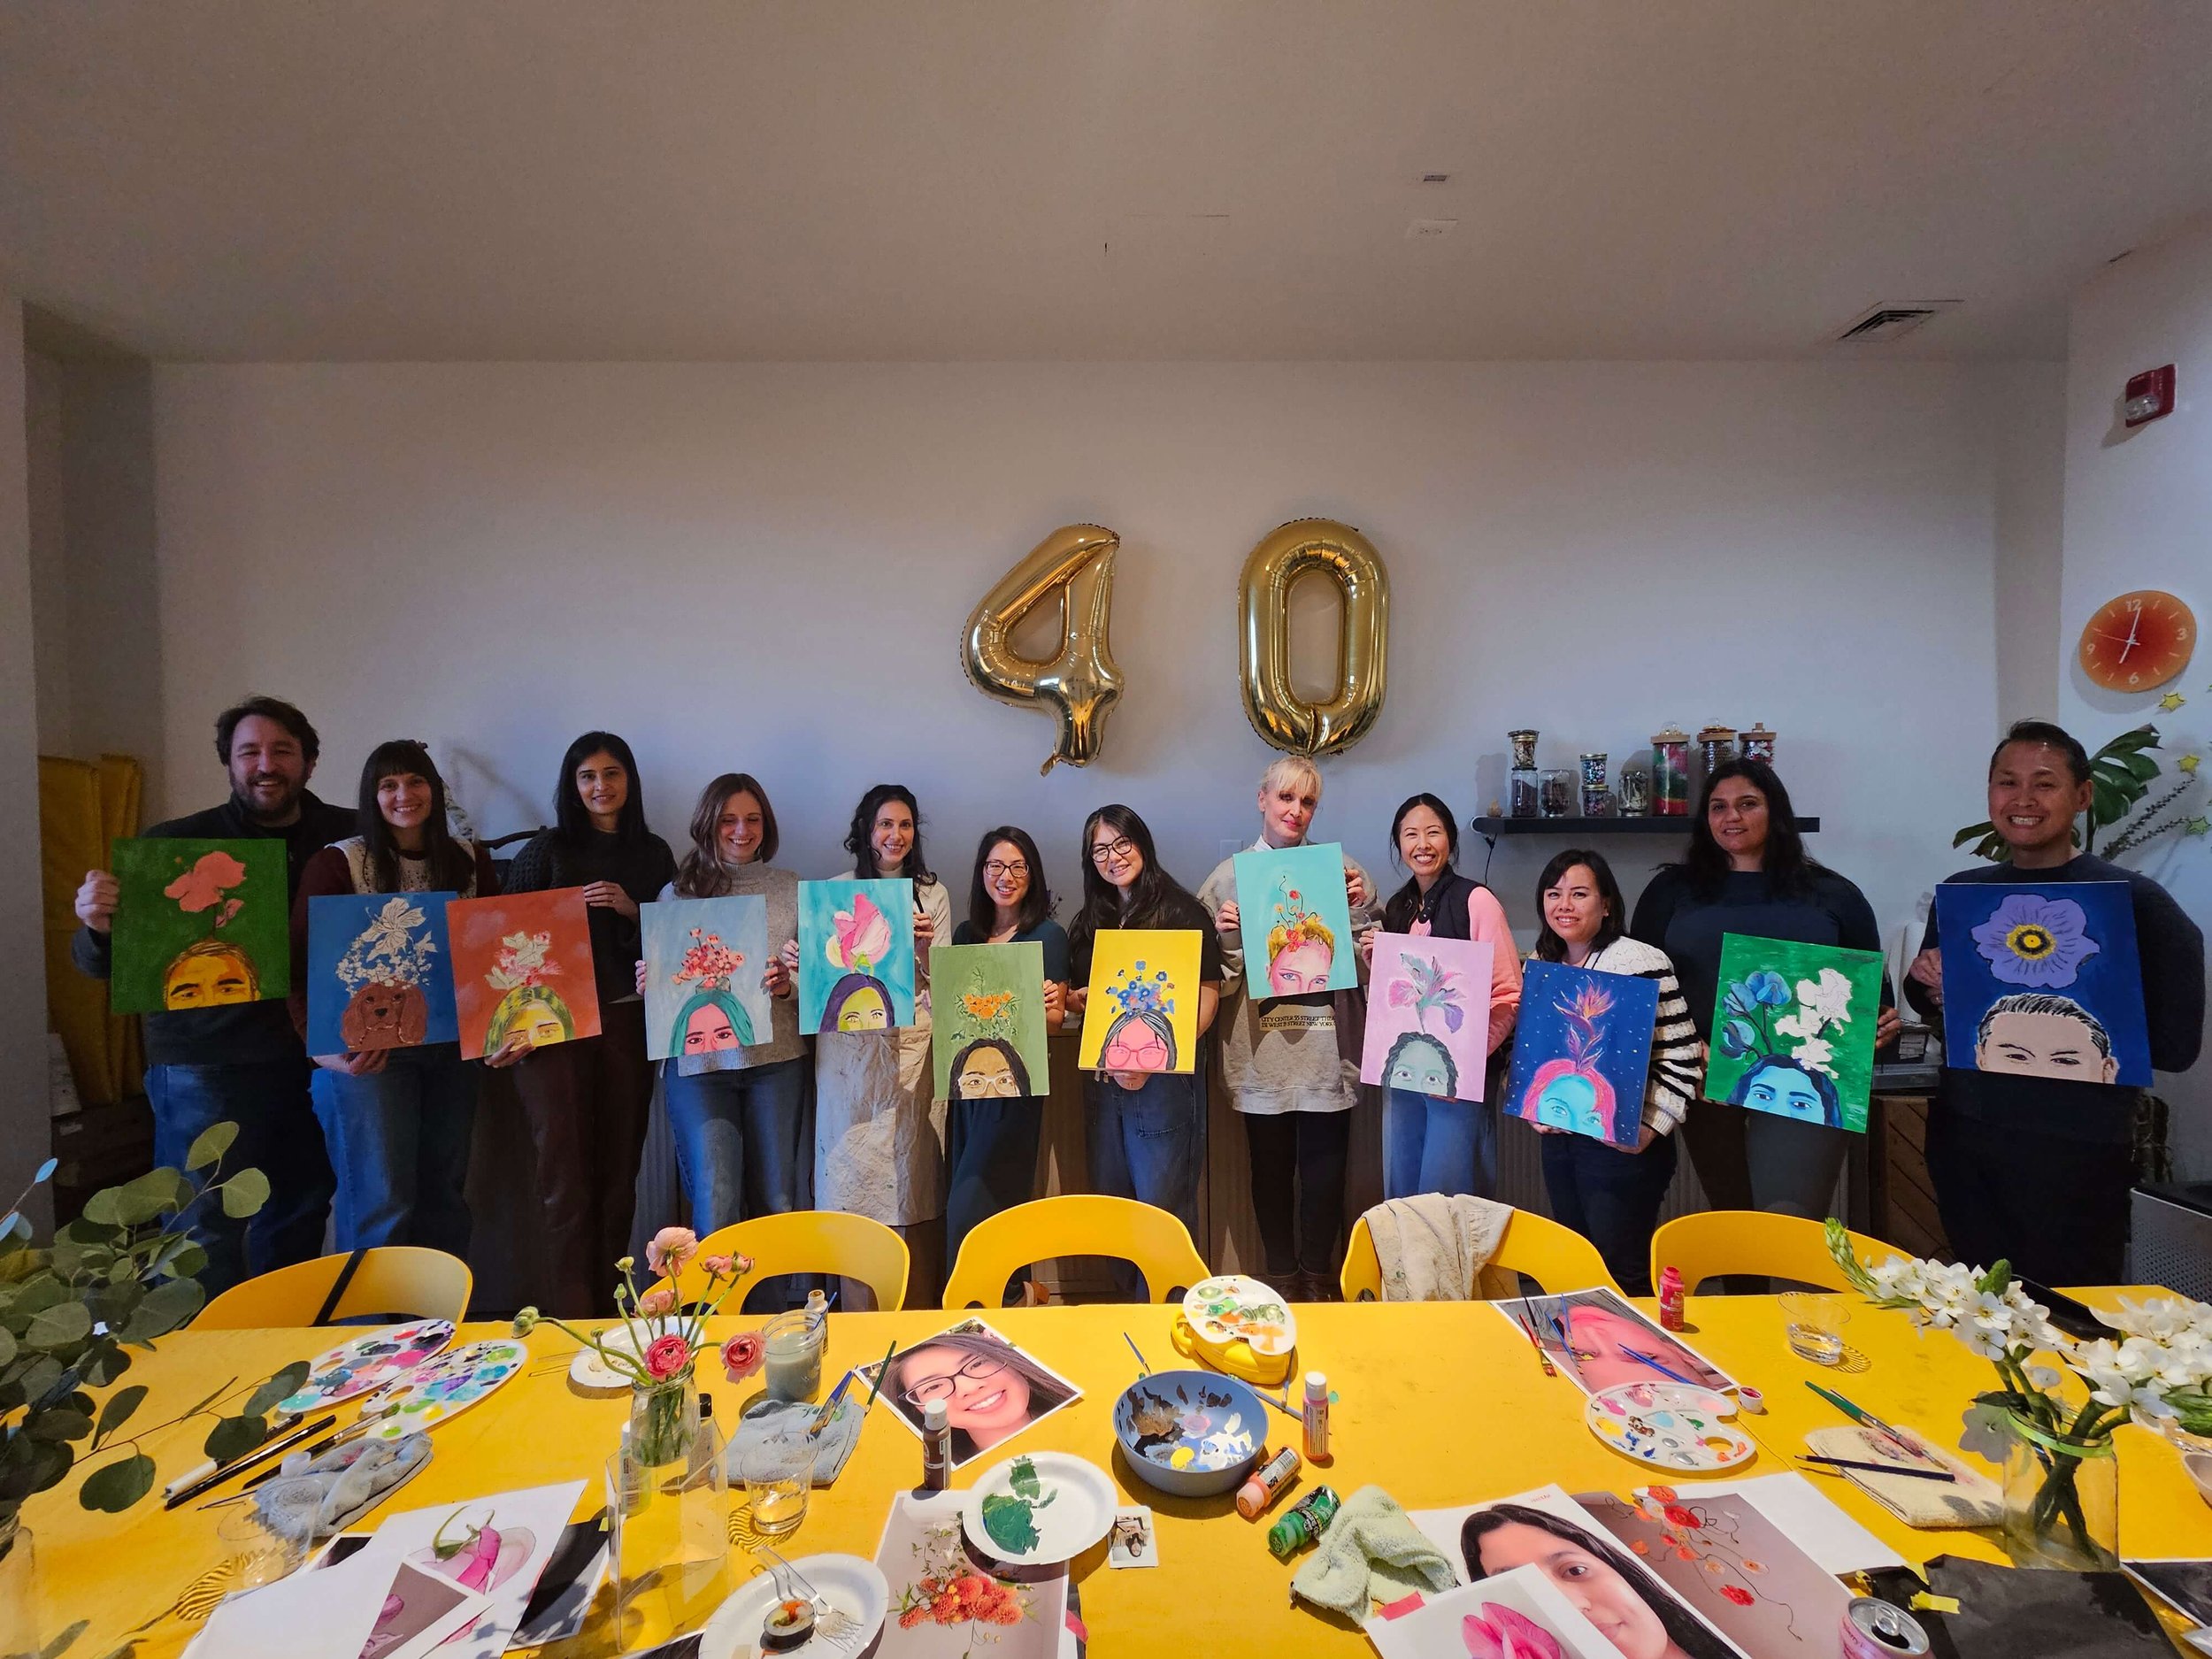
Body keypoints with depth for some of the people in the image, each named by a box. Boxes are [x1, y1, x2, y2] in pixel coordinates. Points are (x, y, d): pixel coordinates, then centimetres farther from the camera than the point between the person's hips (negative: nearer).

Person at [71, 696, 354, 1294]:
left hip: (315, 1059, 3)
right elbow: (97, 965, -4)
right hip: (206, 1065, -3)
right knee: (207, 1234, 0)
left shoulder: (349, 836, 1)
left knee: (299, 1221, 17)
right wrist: (97, 926, -25)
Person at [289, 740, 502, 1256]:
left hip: (452, 1049, 4)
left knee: (445, 1192, 13)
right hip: (367, 1050, -4)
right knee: (382, 1202, 1)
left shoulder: (471, 861, 5)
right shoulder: (337, 864, -6)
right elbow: (302, 966, -8)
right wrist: (324, 1046, -19)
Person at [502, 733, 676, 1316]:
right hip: (555, 1022, -2)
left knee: (619, 1173, 6)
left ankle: (610, 1314, 18)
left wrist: (632, 910, -8)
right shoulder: (547, 849, 5)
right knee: (567, 1180, -4)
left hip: (627, 1021, 2)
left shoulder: (654, 853, 12)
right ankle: (571, 1326, 5)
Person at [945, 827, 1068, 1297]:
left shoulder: (1048, 935, -3)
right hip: (966, 1076, 6)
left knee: (970, 1206, -8)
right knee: (962, 1199, 11)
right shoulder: (966, 933, 12)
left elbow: (1055, 1019, -4)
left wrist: (1048, 1006, -26)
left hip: (1013, 1082, -6)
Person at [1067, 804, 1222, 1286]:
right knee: (1110, 1200, 14)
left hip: (1167, 1078, -5)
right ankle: (1126, 1301, 31)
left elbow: (1207, 995, -10)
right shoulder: (1088, 922, 13)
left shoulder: (1182, 911, -4)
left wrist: (1156, 1061, -21)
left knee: (1162, 1204, 0)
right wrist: (1077, 999, -4)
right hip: (1103, 1078, 6)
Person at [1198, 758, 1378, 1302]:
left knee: (1324, 1167, 9)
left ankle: (1318, 1277, 31)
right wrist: (1228, 938, -15)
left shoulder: (1342, 869, 4)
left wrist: (1362, 911, -10)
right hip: (1262, 1051, 0)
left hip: (1327, 1049, 1)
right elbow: (1216, 980, 3)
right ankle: (1282, 1277, 30)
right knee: (1271, 1169, 11)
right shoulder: (1229, 876, 3)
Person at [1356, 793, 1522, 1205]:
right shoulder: (1397, 908, 10)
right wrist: (1373, 959, 0)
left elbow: (1508, 996, -12)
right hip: (1402, 1073, 6)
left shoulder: (1476, 900, -9)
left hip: (1457, 1078, -6)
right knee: (1400, 1195, 15)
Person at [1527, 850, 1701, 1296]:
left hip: (1621, 1143, -6)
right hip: (1557, 1139, 7)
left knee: (1622, 1274, 4)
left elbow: (1682, 1058, -12)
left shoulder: (1643, 964, -13)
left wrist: (1650, 1129, -18)